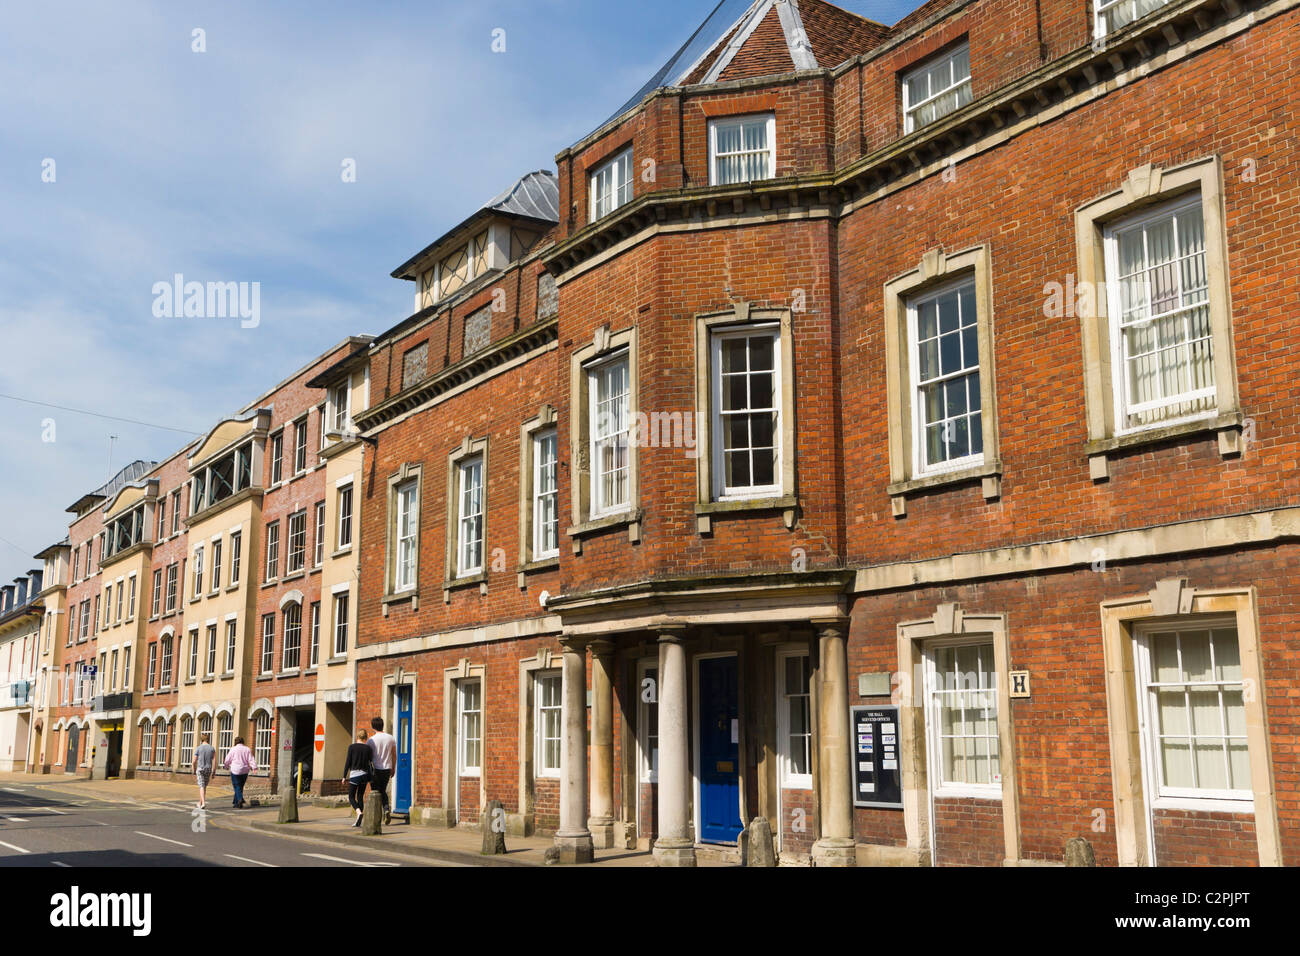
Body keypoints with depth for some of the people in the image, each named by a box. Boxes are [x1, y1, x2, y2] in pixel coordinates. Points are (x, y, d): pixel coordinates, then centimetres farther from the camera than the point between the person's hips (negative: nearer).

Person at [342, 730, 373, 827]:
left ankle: (358, 812, -20)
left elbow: (348, 763, -5)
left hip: (354, 774, -3)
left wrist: (344, 776, 0)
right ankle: (358, 821, 10)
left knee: (351, 797, 7)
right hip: (364, 774, 3)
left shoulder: (352, 747, -4)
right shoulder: (368, 748, 3)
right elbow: (371, 764, 5)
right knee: (360, 797, 12)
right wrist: (370, 778, 13)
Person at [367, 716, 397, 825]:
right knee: (383, 791, 18)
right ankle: (386, 809, -4)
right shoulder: (390, 738, 3)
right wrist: (393, 769, 18)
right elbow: (394, 755, 8)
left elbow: (368, 757, -6)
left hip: (375, 770, -3)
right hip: (387, 769, 4)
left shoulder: (371, 740, -9)